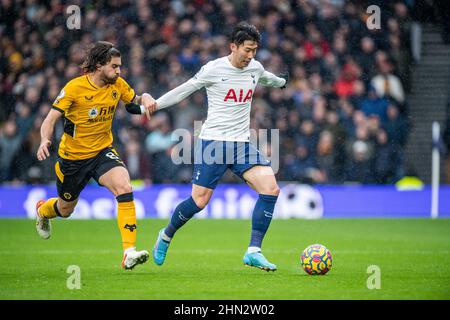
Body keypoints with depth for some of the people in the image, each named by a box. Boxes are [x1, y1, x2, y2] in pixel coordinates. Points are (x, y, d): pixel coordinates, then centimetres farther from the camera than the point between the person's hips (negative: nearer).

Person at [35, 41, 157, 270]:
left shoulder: (118, 84, -5)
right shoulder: (75, 87, -18)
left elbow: (135, 99, 13)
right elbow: (51, 118, -17)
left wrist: (146, 98, -13)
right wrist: (45, 140, -38)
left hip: (103, 151, 2)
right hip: (73, 156, -2)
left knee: (124, 187, -28)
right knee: (66, 209, 17)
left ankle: (129, 252, -30)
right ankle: (42, 210, 57)